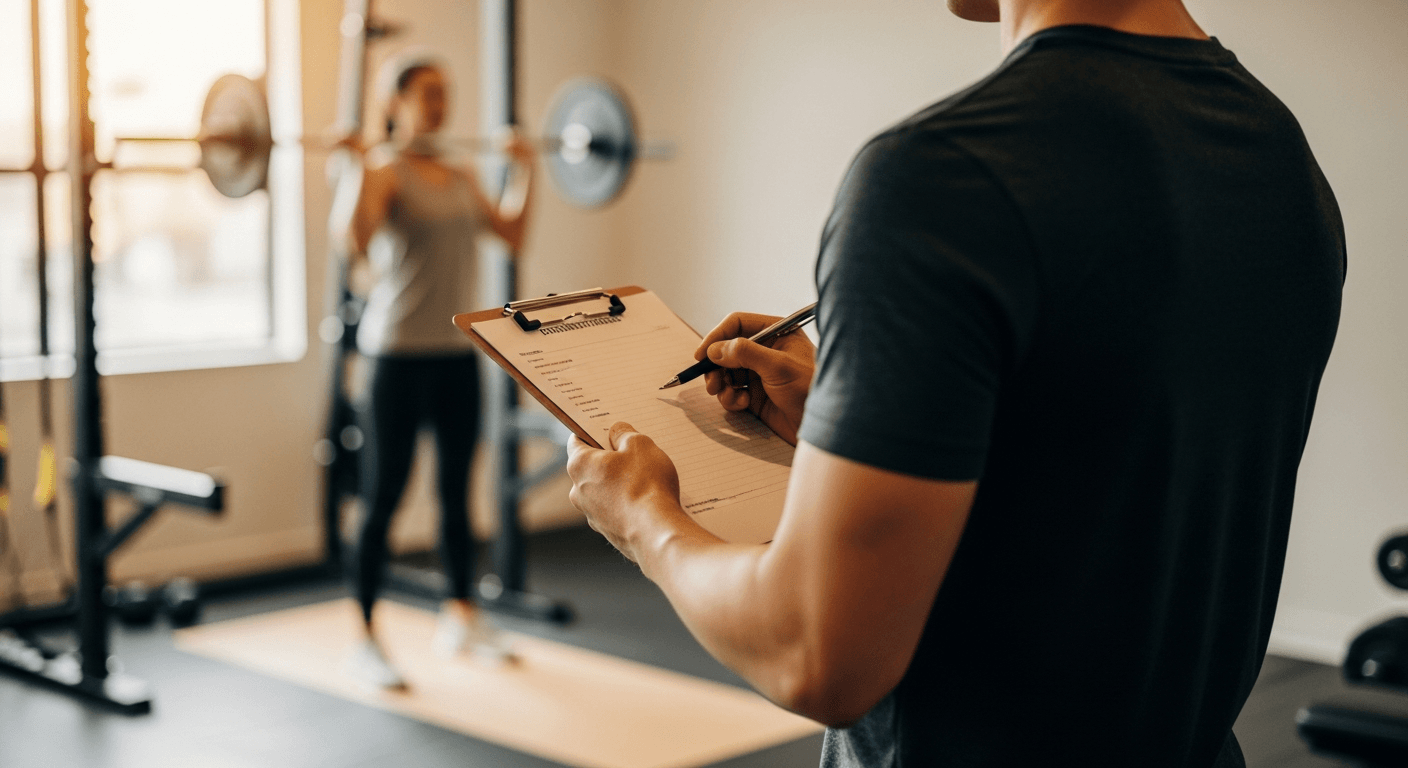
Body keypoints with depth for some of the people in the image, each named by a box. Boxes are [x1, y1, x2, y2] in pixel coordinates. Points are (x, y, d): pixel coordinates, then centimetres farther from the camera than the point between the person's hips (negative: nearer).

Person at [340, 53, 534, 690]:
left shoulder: (458, 177, 12)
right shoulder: (385, 169, -9)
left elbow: (512, 233, 14)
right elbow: (358, 240, -26)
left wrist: (525, 169, 16)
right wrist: (361, 165, -31)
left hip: (458, 352, 7)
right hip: (399, 355, -7)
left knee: (457, 488, 14)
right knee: (383, 497, -2)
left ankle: (461, 615, 27)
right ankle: (364, 639, 5)